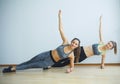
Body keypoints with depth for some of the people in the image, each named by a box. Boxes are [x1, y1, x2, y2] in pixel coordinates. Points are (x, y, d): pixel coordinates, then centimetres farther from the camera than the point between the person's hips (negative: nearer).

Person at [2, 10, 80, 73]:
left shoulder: (71, 55, -14)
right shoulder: (66, 42, -12)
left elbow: (72, 66, 1)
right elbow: (60, 29, -17)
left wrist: (70, 69, -22)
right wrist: (60, 16, -22)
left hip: (50, 62, -1)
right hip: (47, 54, 1)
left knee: (32, 65, -1)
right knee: (29, 62, 4)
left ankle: (13, 68, 15)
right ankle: (13, 68, 24)